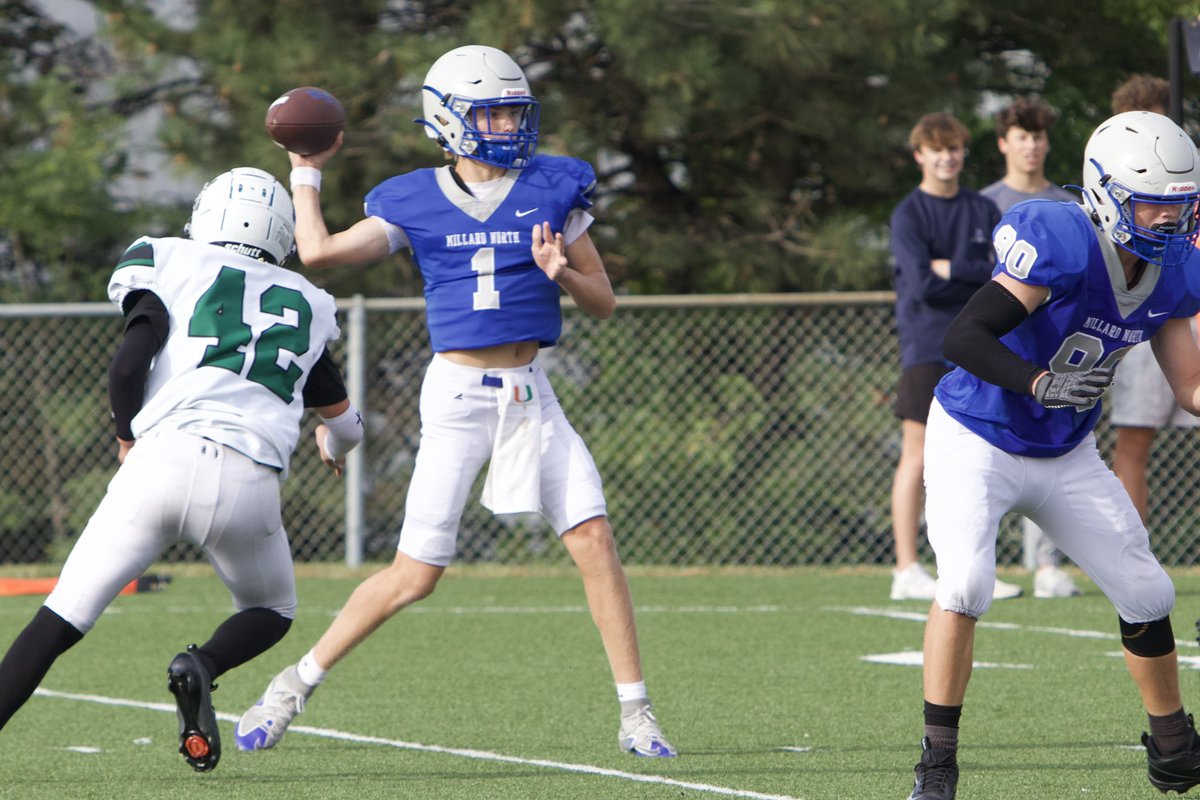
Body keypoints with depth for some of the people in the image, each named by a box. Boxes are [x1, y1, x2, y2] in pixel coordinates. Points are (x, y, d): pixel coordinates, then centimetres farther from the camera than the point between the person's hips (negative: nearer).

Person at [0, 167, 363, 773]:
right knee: (271, 613, 25)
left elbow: (128, 366, -1)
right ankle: (201, 667, -6)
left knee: (63, 616, 4)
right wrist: (333, 445, 60)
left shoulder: (173, 266, 13)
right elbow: (344, 420, 36)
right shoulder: (305, 306, 24)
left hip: (164, 462, -1)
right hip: (248, 483, 1)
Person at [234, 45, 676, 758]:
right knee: (416, 575, -4)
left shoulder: (554, 189, 4)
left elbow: (604, 303, 7)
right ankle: (297, 684, 14)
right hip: (458, 397, -2)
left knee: (595, 540, -10)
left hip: (531, 395, 3)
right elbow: (318, 253, -10)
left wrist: (562, 274, -14)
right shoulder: (414, 204, -1)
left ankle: (636, 714, -1)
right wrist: (306, 171, 3)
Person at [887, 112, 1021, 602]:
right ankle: (907, 571, -2)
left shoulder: (983, 211, 12)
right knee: (919, 458, -5)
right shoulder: (908, 214, -2)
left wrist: (952, 269, -9)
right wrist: (981, 278, -5)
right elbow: (922, 284, -13)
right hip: (926, 350, -4)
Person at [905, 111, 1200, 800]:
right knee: (965, 584, -25)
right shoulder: (1063, 244, -28)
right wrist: (1040, 384, -45)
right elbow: (964, 337, -32)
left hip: (1068, 457, 7)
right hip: (977, 442, -7)